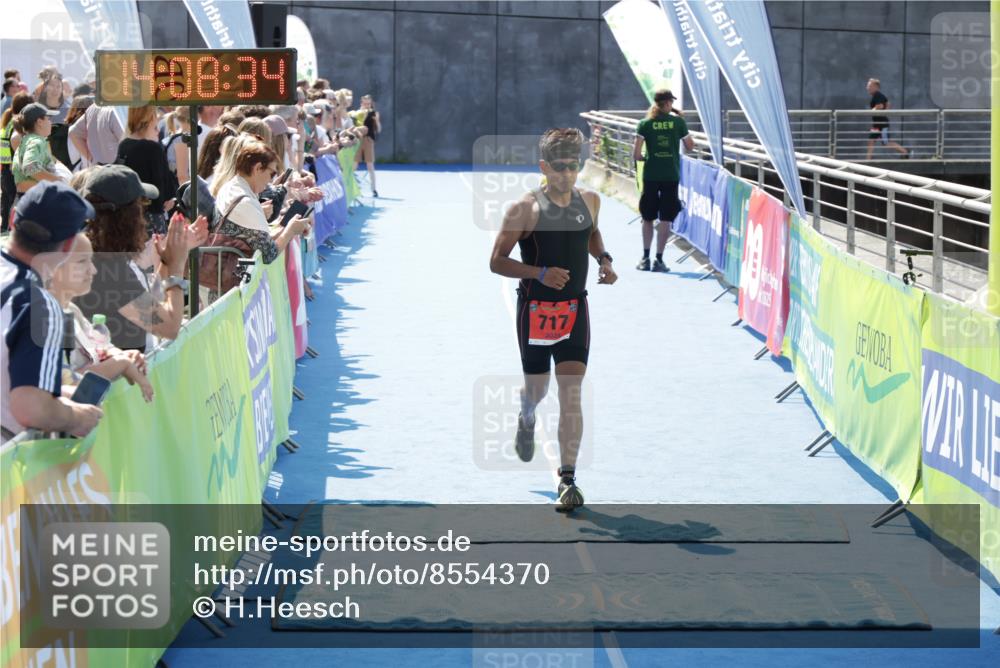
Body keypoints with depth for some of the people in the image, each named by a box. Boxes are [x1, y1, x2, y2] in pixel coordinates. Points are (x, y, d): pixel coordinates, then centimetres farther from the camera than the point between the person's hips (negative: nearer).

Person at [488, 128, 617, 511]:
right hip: (535, 309, -2)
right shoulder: (525, 209, -12)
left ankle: (567, 479, -7)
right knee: (536, 388, 13)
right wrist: (541, 273, -24)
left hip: (574, 309, 2)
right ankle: (526, 419, 52)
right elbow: (497, 262, -10)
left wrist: (603, 259, 5)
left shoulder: (589, 201, 2)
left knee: (571, 392, -9)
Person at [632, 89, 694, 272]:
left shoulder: (645, 124, -1)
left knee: (647, 218, 13)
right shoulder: (678, 122, 0)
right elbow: (690, 146, 10)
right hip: (671, 175, -1)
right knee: (665, 219, 3)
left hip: (650, 175, 1)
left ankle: (645, 258, 12)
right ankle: (659, 259, 0)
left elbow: (636, 154, -7)